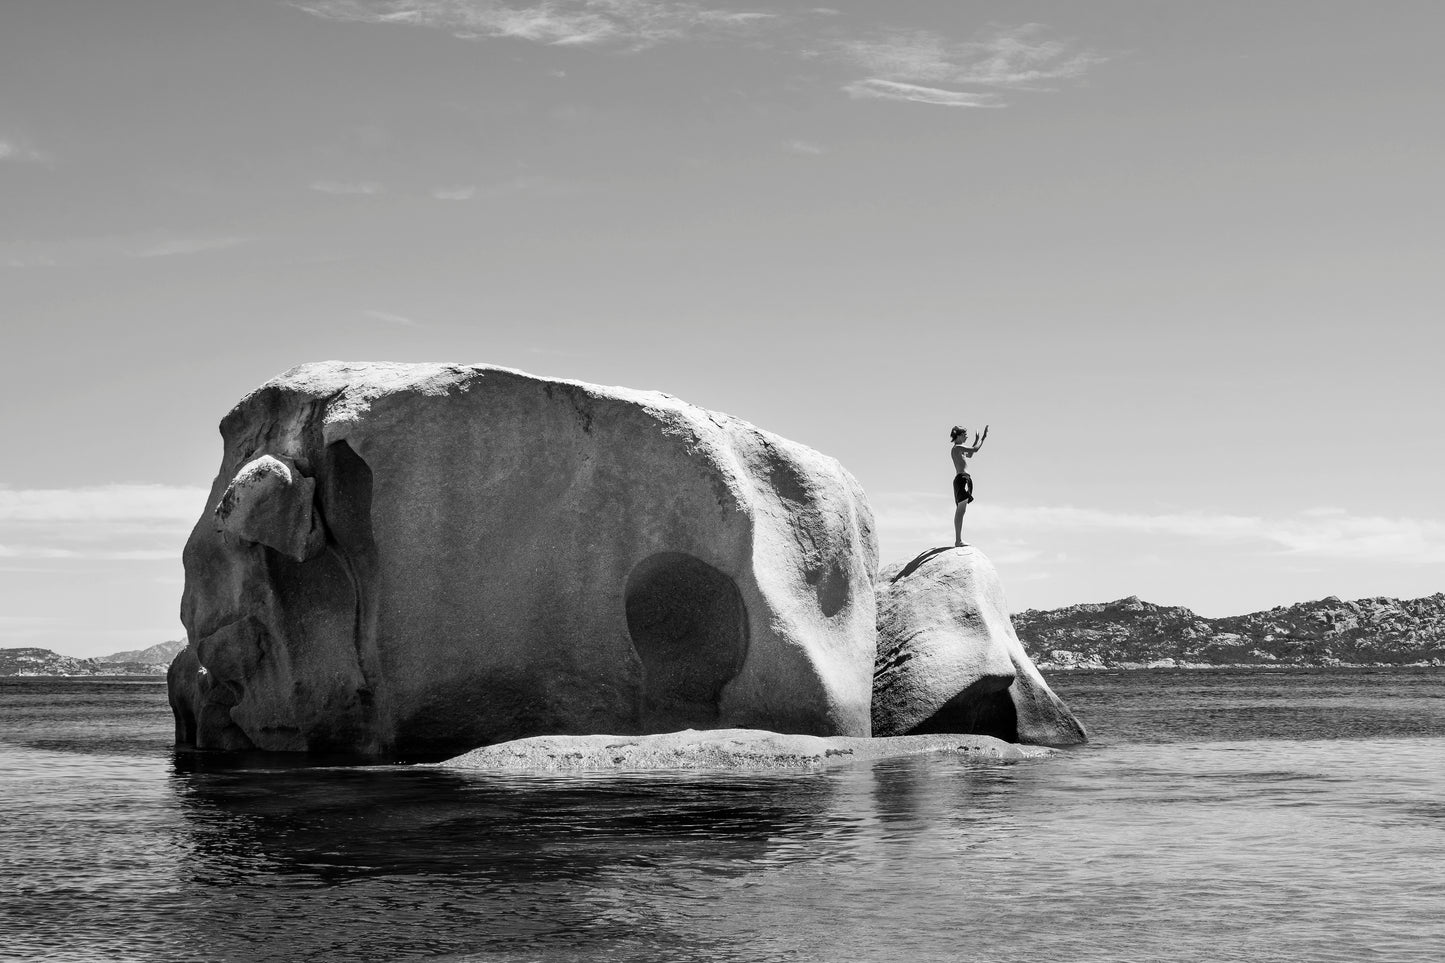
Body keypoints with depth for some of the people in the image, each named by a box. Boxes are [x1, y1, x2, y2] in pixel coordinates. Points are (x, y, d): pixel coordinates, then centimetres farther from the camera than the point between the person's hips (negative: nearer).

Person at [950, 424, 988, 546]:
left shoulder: (957, 449, 23)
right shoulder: (958, 447, -7)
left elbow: (970, 455, 41)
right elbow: (975, 450, -17)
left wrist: (976, 441, 38)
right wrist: (983, 437, -3)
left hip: (961, 480, 11)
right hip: (962, 478, -11)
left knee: (959, 511, 8)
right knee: (961, 510, -17)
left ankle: (958, 540, 8)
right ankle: (959, 540, -24)